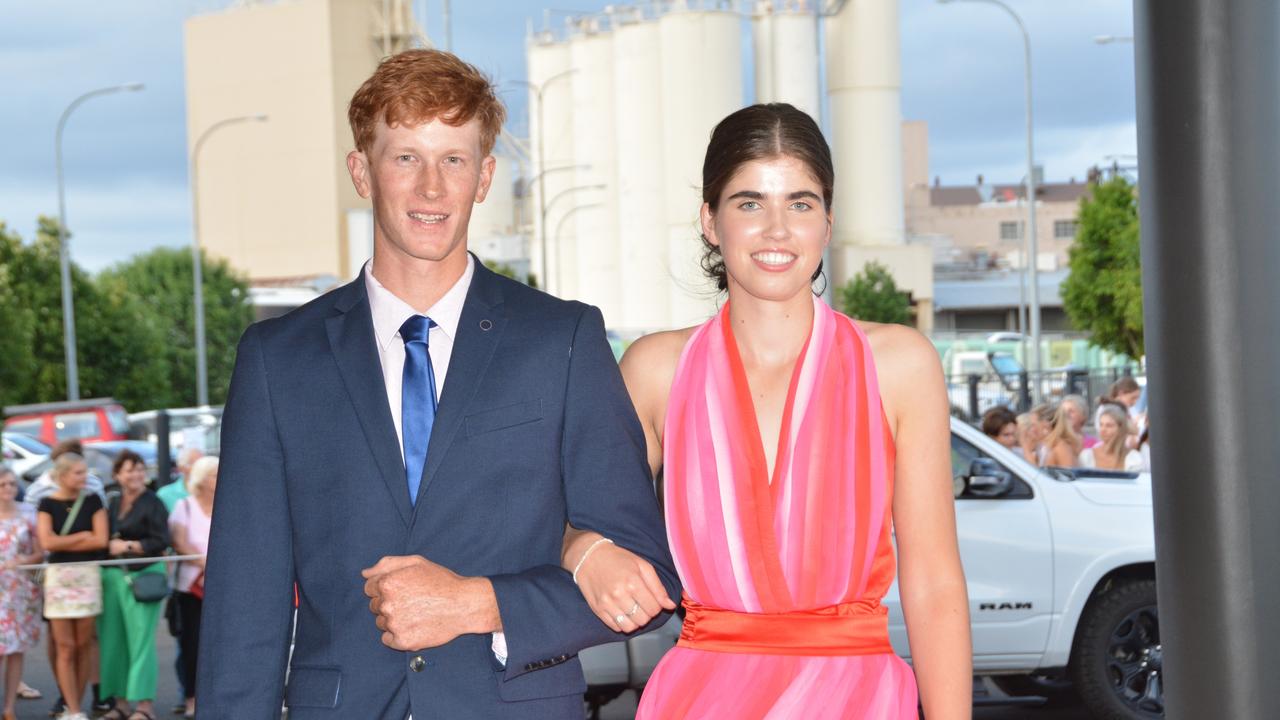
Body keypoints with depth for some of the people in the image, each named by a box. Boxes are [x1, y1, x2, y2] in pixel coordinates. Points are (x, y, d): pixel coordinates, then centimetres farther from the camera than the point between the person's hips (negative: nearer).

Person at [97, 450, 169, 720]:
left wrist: (128, 546, -12)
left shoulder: (152, 504, -4)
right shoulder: (112, 503, 14)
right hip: (112, 575, 6)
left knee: (140, 640, -8)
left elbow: (160, 542, -9)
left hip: (143, 575, -6)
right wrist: (111, 545, 0)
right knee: (113, 640, 6)